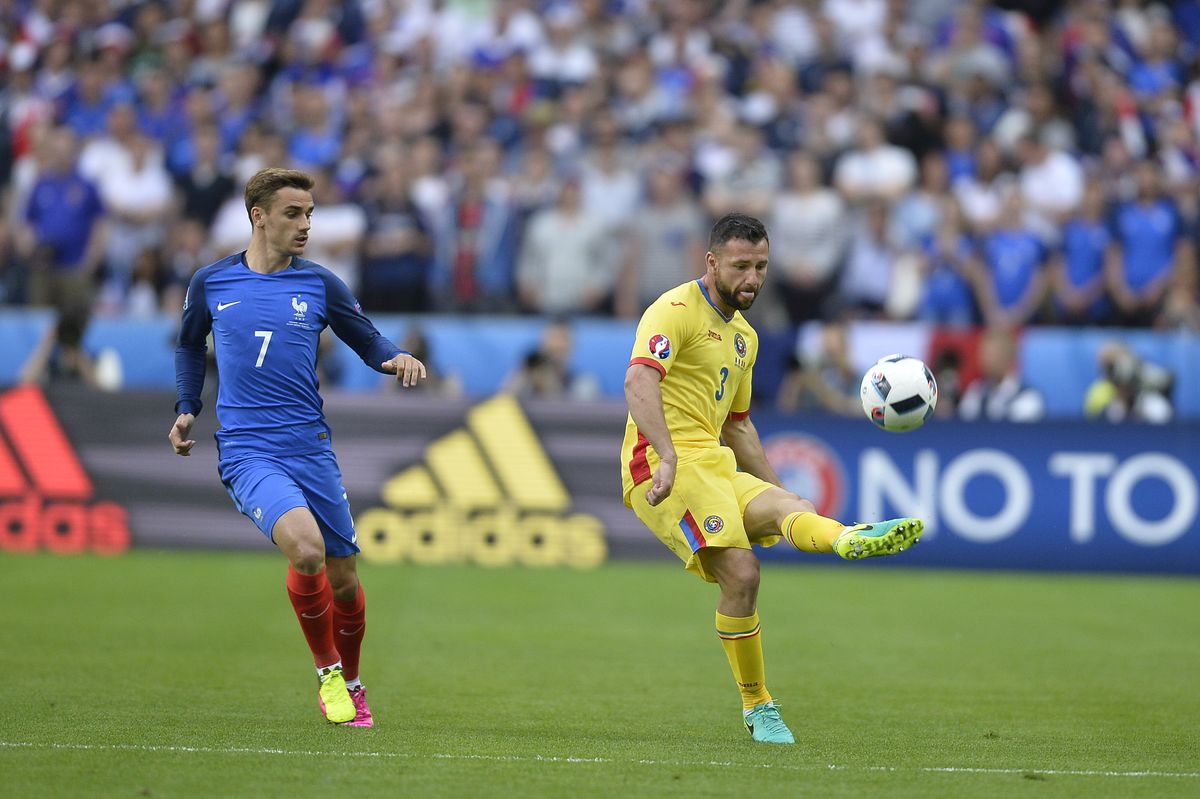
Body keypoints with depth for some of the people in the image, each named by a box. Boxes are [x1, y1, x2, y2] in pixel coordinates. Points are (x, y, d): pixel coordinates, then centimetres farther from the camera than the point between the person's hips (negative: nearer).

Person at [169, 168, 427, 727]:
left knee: (343, 576, 5)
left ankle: (350, 682, 33)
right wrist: (187, 408, 12)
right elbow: (190, 344, 23)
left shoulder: (319, 285, 6)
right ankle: (327, 671, -5)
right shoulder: (211, 283, 5)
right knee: (306, 548, -27)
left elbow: (368, 342, 14)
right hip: (247, 453, -2)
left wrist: (395, 360, -8)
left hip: (311, 449, 3)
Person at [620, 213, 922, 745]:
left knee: (781, 505, -22)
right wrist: (668, 456, -37)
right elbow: (638, 382, -23)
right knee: (739, 572, -24)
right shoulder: (677, 311, -5)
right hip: (664, 467, -8)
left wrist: (776, 493, 27)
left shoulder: (744, 336, 24)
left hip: (714, 466, 8)